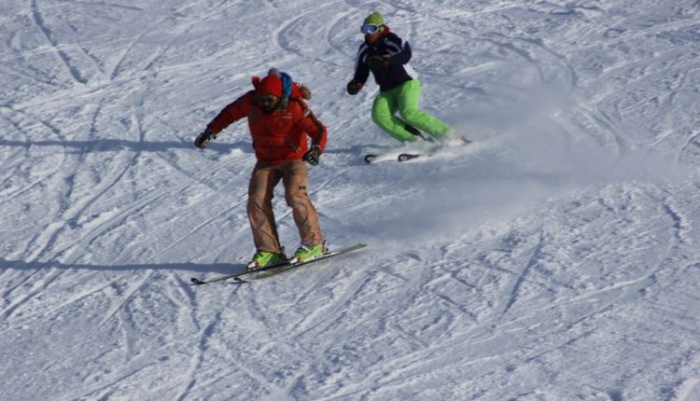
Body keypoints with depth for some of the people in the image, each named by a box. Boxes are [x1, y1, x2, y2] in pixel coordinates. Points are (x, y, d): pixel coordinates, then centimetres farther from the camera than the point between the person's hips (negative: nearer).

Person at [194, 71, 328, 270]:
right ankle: (268, 250, -6)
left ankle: (314, 243, -14)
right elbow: (230, 113, 9)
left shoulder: (294, 106, -22)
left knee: (295, 195, -25)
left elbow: (318, 130, -24)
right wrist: (210, 131, 7)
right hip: (265, 161, 4)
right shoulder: (250, 101, -11)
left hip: (293, 158, -4)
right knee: (257, 201, -12)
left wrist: (316, 149, -42)